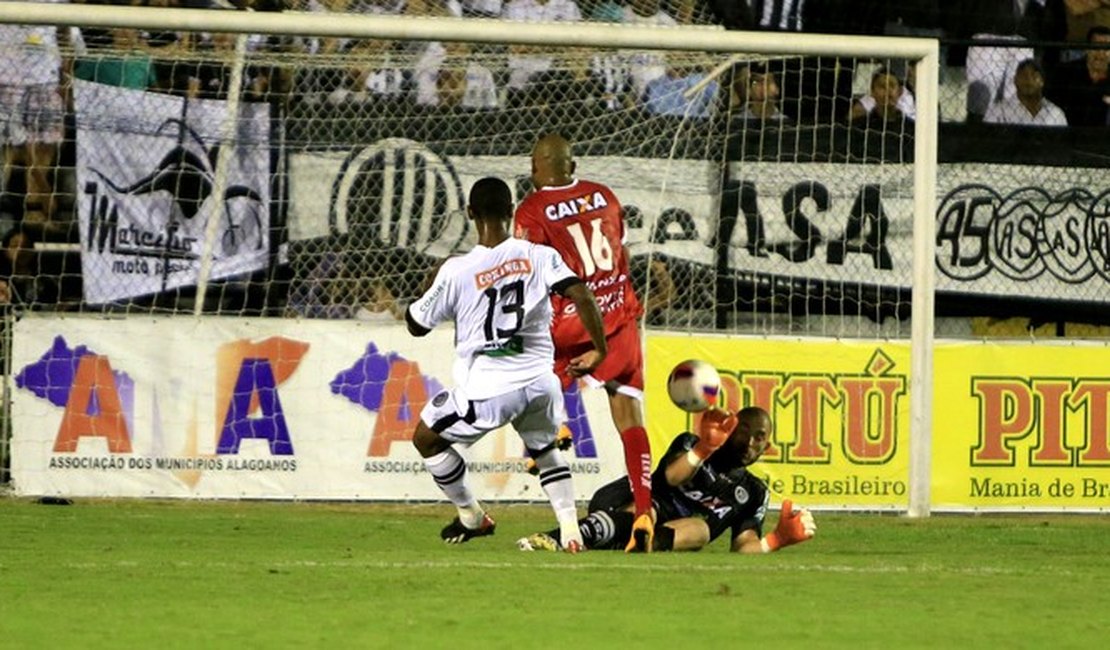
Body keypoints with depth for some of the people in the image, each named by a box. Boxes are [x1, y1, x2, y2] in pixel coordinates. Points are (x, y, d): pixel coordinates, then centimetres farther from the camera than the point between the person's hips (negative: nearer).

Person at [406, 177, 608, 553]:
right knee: (544, 449, 30)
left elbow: (416, 325, 3)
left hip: (488, 388, -4)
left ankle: (472, 518, 30)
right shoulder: (539, 256, -2)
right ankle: (570, 529, 13)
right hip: (540, 381, 4)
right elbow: (582, 297, -13)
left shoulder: (457, 271, -8)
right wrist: (598, 351, -1)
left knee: (427, 438, 21)